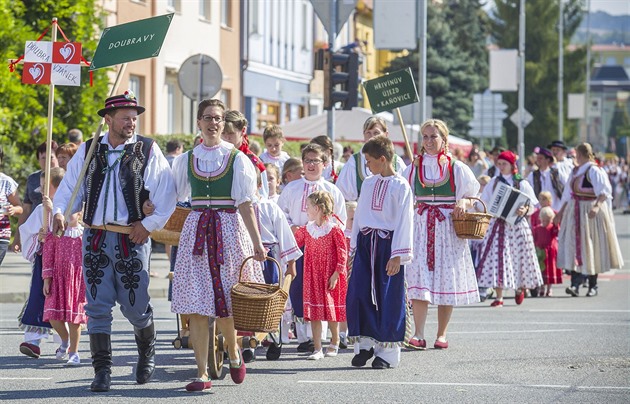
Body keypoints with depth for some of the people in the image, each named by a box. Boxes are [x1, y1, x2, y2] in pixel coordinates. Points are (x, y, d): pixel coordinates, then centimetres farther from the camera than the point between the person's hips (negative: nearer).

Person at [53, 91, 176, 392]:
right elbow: (70, 186, 11)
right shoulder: (88, 151, 9)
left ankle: (147, 353, 31)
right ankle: (102, 371, 3)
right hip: (95, 238, 2)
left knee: (135, 306, 2)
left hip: (132, 238, -2)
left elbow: (166, 195, 0)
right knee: (98, 306, -2)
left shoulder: (148, 151, 2)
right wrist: (59, 211, -7)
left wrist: (149, 224, -8)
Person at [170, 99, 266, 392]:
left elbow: (246, 205, -4)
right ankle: (202, 373, -1)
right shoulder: (185, 160, 9)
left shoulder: (237, 159, 0)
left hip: (229, 230, -2)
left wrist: (257, 243, -10)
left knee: (225, 304, -2)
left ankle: (234, 352, 28)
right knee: (196, 306, -5)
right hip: (196, 231, 2)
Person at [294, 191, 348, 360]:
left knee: (332, 309, 7)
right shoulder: (306, 229, 6)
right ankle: (317, 348, -1)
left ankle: (334, 343, 28)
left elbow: (342, 254, -10)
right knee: (314, 311, -2)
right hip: (312, 275, 4)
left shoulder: (334, 229, -11)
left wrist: (336, 275, -14)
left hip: (330, 276, -4)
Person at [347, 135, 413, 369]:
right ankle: (364, 345, 8)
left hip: (388, 244, -5)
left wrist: (397, 255, -14)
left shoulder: (400, 186, -7)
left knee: (388, 297, -2)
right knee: (359, 294, -2)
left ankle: (387, 351, 4)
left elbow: (404, 222, -10)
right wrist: (354, 246, 15)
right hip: (366, 243, 5)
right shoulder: (368, 183, 12)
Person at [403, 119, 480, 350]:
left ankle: (442, 335, 11)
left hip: (448, 229, -1)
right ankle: (418, 335, -15)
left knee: (447, 281, 1)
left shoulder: (457, 168, 3)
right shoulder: (414, 168, 9)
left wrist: (463, 203, -15)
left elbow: (471, 198, 7)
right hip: (421, 228, 1)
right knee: (419, 280, -11)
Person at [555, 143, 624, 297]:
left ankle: (593, 285, 10)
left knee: (591, 247, 1)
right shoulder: (575, 171, 12)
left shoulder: (594, 170, -11)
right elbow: (568, 195, 19)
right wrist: (561, 212, 18)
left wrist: (597, 206, -36)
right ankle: (575, 284, -9)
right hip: (575, 212, 6)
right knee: (574, 246, -4)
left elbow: (604, 192, -22)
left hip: (590, 211, -6)